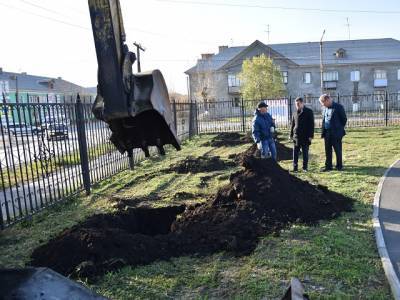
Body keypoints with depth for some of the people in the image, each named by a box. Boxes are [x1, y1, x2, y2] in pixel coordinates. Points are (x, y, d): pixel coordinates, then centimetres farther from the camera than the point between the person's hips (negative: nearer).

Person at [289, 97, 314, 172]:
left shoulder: (309, 112, -2)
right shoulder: (295, 113, 12)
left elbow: (311, 124, -4)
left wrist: (311, 135, -10)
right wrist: (291, 134, 11)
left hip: (305, 136, -3)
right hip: (296, 136, 4)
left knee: (305, 153, 5)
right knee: (295, 153, 2)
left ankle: (305, 167, 14)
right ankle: (295, 168, 7)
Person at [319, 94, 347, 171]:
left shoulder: (338, 107, -9)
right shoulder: (325, 108, 10)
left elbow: (344, 119, -5)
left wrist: (339, 129, 1)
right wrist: (323, 132, 6)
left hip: (336, 134, -6)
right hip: (327, 133, 6)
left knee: (338, 150, 4)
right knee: (327, 151, 10)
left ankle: (339, 166, 16)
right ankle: (328, 166, 18)